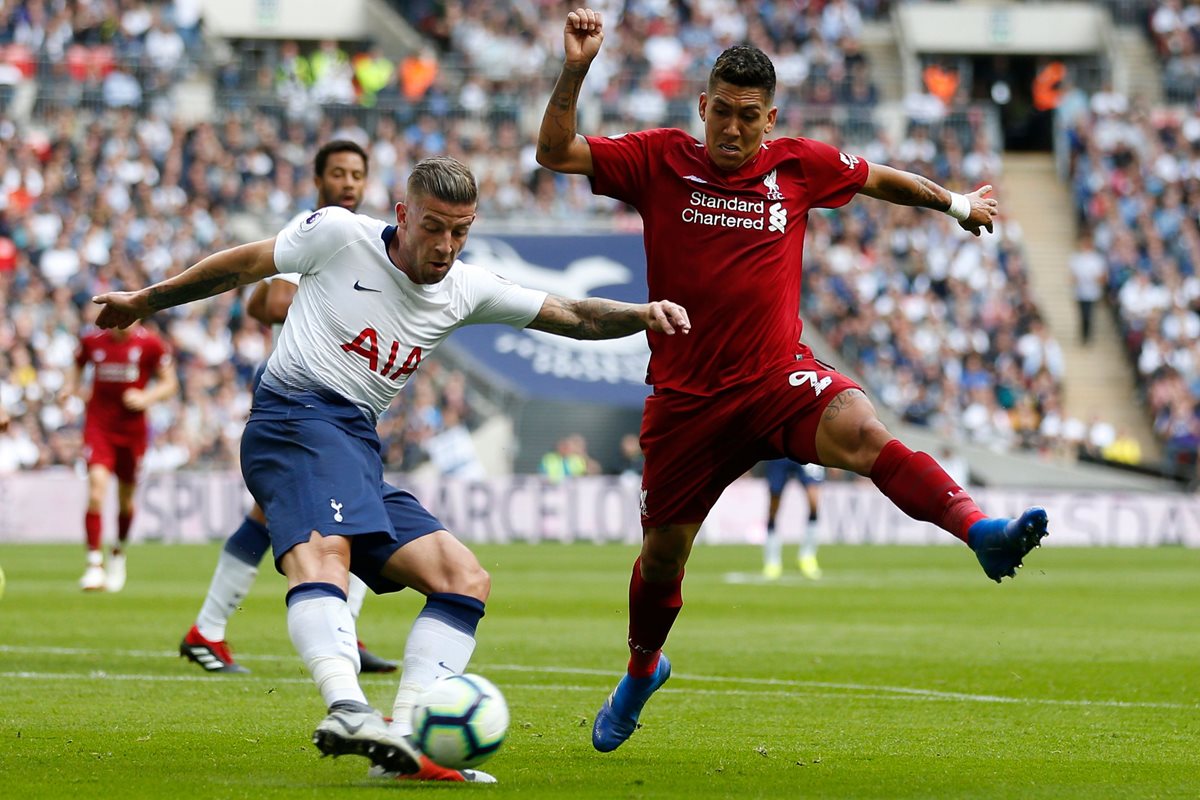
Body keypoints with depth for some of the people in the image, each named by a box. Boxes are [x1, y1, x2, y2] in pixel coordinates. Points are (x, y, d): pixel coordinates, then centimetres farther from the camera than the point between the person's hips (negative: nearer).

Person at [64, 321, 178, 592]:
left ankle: (119, 552, 39)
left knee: (126, 497, 11)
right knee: (97, 487, -18)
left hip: (132, 428, 0)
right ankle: (94, 564, -17)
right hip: (98, 426, 0)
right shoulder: (91, 341, 0)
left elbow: (170, 383, 2)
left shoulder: (150, 343, -5)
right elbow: (78, 368, 19)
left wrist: (146, 397, -15)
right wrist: (70, 387, -2)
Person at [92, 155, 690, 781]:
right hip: (296, 417, -8)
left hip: (360, 449, 8)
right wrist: (146, 301, 22)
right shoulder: (339, 235, 0)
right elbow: (243, 265, 13)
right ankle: (347, 710, -60)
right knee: (323, 551, -36)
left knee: (466, 580, -4)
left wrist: (644, 314, -5)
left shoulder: (466, 291, 14)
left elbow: (573, 316, 14)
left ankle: (401, 740, -17)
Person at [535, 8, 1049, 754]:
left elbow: (881, 179, 21)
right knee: (662, 554, 13)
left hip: (780, 381, -1)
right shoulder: (661, 160, -2)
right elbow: (556, 153, -9)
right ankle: (642, 670, 42)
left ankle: (979, 531, -48)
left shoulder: (801, 166, 2)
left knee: (862, 431, -33)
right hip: (687, 397, 1)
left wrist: (955, 203, 30)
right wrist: (575, 70, -22)